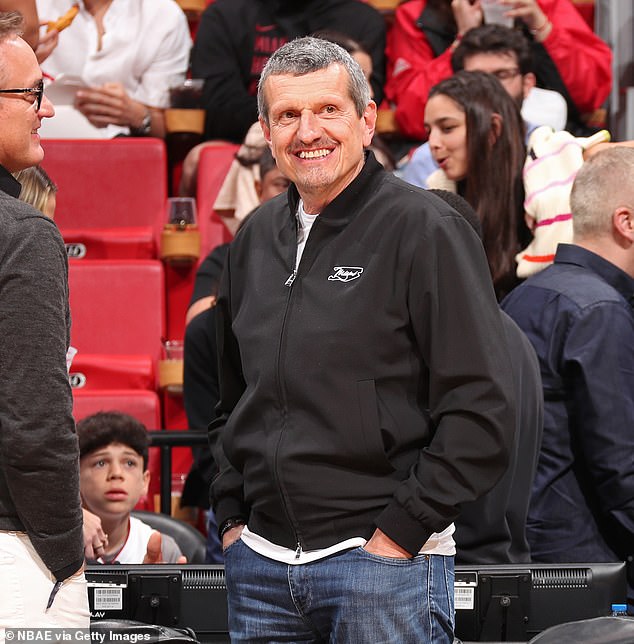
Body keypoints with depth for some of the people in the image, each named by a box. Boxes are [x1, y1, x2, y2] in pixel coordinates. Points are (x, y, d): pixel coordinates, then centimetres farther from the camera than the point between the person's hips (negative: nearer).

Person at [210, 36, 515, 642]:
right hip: (260, 564, 6)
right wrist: (231, 517, 12)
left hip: (383, 555, -6)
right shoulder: (255, 239, 13)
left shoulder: (424, 229, -7)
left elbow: (482, 411, -11)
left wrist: (400, 532, -13)